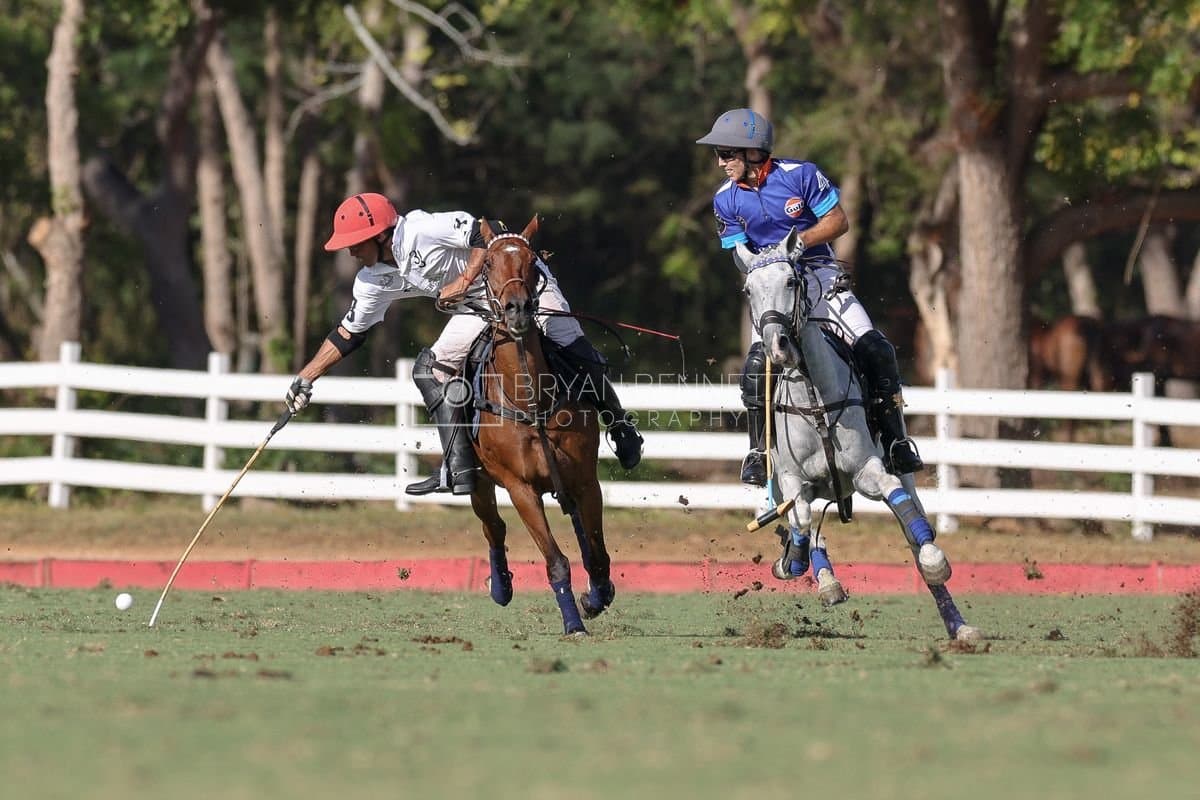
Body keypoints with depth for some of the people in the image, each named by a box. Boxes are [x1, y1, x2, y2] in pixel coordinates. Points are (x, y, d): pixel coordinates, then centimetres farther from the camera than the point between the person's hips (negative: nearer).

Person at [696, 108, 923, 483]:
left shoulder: (800, 175, -9)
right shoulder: (726, 199, 1)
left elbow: (838, 221, -6)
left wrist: (801, 241, -21)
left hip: (819, 275, -1)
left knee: (875, 351, -15)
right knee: (756, 367, -21)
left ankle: (894, 441, -3)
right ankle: (758, 452, -4)